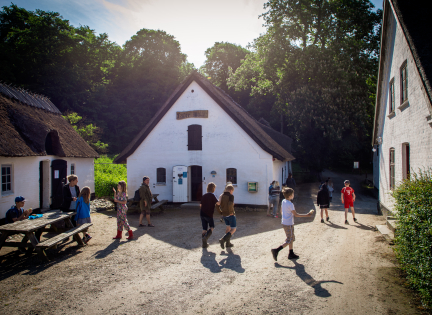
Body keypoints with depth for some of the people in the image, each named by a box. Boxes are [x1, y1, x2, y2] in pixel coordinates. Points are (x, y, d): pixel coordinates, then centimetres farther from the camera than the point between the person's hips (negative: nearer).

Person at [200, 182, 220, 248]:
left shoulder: (204, 196, 9)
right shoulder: (212, 195, -10)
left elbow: (200, 205, 14)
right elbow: (217, 203, -21)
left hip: (202, 214, 5)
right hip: (209, 215, -5)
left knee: (204, 229, 11)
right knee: (212, 227, 14)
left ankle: (204, 244, 12)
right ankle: (205, 237, -9)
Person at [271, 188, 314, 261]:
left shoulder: (283, 201, 3)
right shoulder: (290, 204, -21)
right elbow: (296, 214, -17)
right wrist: (307, 215, -13)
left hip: (284, 223, 9)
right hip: (289, 225, -9)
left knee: (292, 238, 19)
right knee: (289, 241, 1)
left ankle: (291, 254, 26)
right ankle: (276, 251, -5)